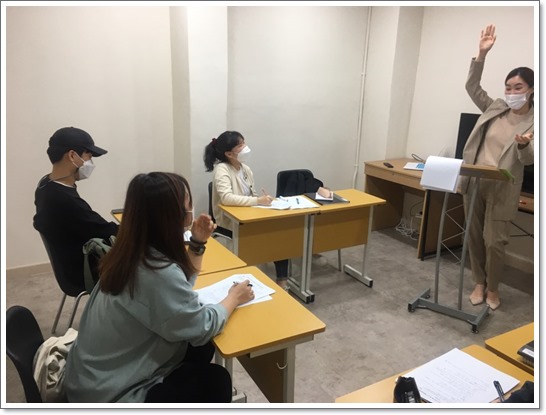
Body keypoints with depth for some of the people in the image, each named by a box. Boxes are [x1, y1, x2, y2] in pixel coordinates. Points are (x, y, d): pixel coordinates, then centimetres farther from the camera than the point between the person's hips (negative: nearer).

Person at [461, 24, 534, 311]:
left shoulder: (535, 122, -3)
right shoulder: (495, 108, 6)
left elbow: (529, 159, -10)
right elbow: (472, 87, 3)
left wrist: (524, 145, -34)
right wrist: (482, 54, -8)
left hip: (501, 188, -3)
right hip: (474, 182, 4)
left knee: (494, 241, -1)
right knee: (474, 237, 10)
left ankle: (492, 288, 20)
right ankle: (479, 283, 26)